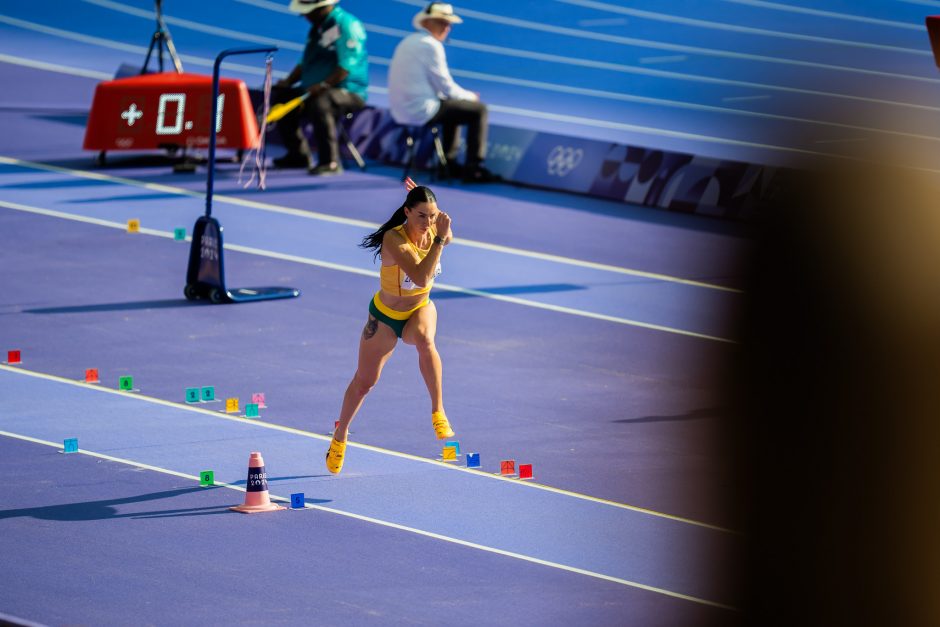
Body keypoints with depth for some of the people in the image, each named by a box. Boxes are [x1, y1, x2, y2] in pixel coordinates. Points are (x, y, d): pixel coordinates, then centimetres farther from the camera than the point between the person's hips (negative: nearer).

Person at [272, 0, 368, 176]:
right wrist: (289, 81, 4)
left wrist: (323, 85, -32)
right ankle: (296, 155, 8)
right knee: (280, 97, -2)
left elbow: (346, 67, -22)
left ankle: (331, 162, -33)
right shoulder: (316, 28, 16)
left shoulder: (347, 25, -13)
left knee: (319, 103, -38)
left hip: (349, 92, -9)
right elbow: (305, 63, 22)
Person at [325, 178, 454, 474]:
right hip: (385, 315, -2)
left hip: (420, 309, 2)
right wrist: (440, 239, -45)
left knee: (424, 339, -36)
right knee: (364, 381, 12)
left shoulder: (434, 231, -17)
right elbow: (421, 277, -45)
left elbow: (448, 236, 10)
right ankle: (340, 435, 39)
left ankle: (438, 413, -29)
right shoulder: (394, 239, -32)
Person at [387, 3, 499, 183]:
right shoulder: (431, 46, -14)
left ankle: (449, 162, 32)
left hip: (401, 111, 10)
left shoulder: (408, 42, 15)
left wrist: (464, 95, 16)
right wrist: (470, 96, 6)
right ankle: (473, 168, 1)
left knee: (454, 105, 32)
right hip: (421, 112, -10)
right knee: (478, 110, -1)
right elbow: (445, 86, -13)